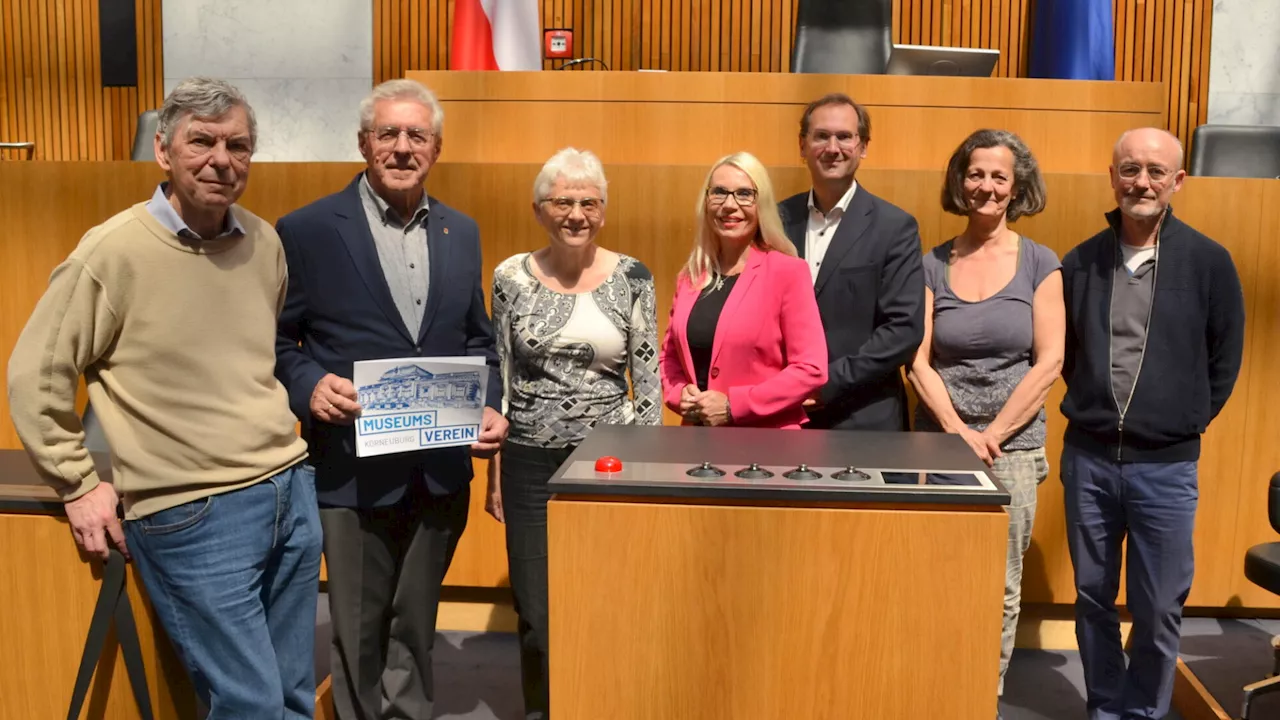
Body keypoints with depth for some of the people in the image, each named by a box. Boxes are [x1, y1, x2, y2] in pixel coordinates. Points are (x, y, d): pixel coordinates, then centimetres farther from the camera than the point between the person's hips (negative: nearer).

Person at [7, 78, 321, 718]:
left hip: (291, 490, 6)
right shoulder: (112, 252, -11)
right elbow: (34, 378, -3)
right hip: (192, 517, -5)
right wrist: (79, 485, -2)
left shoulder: (264, 242, 5)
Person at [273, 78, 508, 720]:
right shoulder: (308, 230, -6)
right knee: (359, 630, 12)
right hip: (354, 470, -3)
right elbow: (278, 339, -3)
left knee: (416, 625, 18)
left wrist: (489, 407, -2)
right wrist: (311, 386, -22)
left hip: (443, 469, 4)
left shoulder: (462, 233, 8)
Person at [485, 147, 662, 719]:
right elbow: (497, 379, 4)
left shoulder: (632, 278, -2)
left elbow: (648, 381, 1)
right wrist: (495, 470, 3)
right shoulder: (511, 277, 0)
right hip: (531, 463, 1)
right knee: (537, 614, 7)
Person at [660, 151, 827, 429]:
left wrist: (734, 406, -17)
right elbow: (670, 355, 14)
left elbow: (811, 369, -14)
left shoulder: (788, 272, -9)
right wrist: (680, 395, -5)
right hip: (699, 435, 5)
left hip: (767, 441, -4)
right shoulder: (690, 276, 6)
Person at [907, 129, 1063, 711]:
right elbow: (918, 361, 0)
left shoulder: (1039, 263, 2)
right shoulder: (933, 265, 4)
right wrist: (958, 431, -11)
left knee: (1000, 590, 4)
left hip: (1012, 445, 0)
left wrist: (992, 435, -9)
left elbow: (1048, 363, -3)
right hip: (938, 439, 1)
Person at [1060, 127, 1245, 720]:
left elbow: (1224, 360, 4)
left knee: (1158, 609, 7)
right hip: (1087, 457, 2)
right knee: (1093, 597, 13)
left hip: (1166, 465, -2)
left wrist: (1188, 422, 5)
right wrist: (1092, 406, 8)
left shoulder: (1209, 262, -3)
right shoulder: (1080, 262, 2)